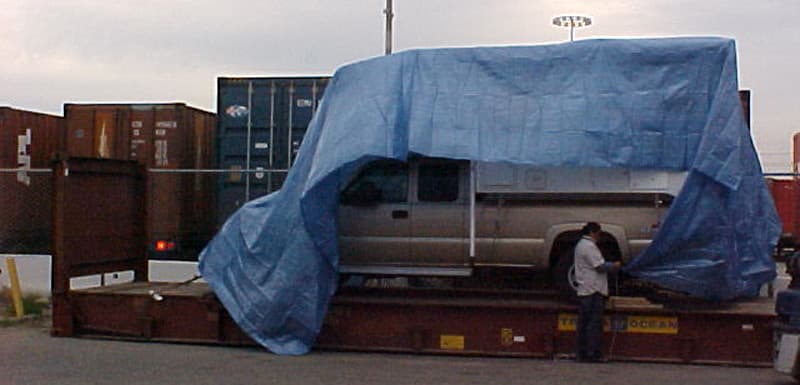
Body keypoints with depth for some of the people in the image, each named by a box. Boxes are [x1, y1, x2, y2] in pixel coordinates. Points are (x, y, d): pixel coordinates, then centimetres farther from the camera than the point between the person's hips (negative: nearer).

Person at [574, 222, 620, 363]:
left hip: (583, 291, 10)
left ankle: (581, 354, 11)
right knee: (594, 323, -7)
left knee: (583, 323, 9)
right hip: (594, 290, -10)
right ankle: (592, 354, -6)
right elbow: (600, 266, -17)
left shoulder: (581, 245, 19)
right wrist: (614, 266, -1)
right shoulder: (589, 246, -14)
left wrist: (609, 265, 16)